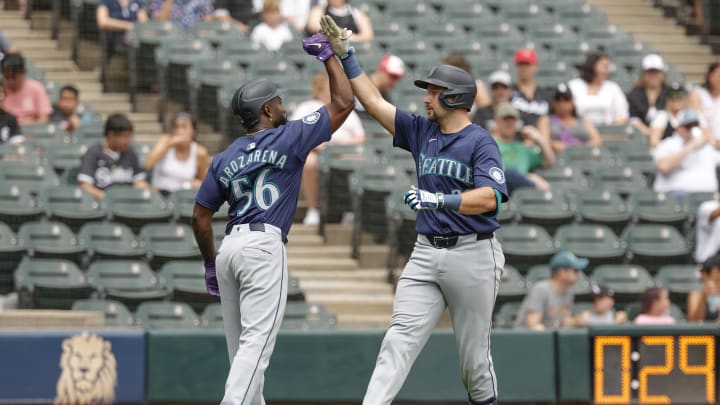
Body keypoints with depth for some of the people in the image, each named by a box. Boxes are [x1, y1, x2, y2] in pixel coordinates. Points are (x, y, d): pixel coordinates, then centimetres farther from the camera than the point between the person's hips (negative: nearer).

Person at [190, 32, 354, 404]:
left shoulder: (224, 159, 15)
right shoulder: (288, 138, 0)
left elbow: (200, 217, 16)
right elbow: (342, 103, 4)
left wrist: (210, 264, 26)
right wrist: (328, 55, 13)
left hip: (228, 247, 7)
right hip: (264, 247, -6)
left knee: (242, 346, 12)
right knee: (256, 343, -12)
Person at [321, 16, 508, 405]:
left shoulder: (480, 142, -8)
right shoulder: (422, 131, 11)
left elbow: (489, 197, -21)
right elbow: (374, 102, 13)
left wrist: (439, 200, -31)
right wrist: (345, 55, 8)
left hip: (471, 254, -5)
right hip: (425, 253, 5)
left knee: (473, 350, 4)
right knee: (400, 339, -9)